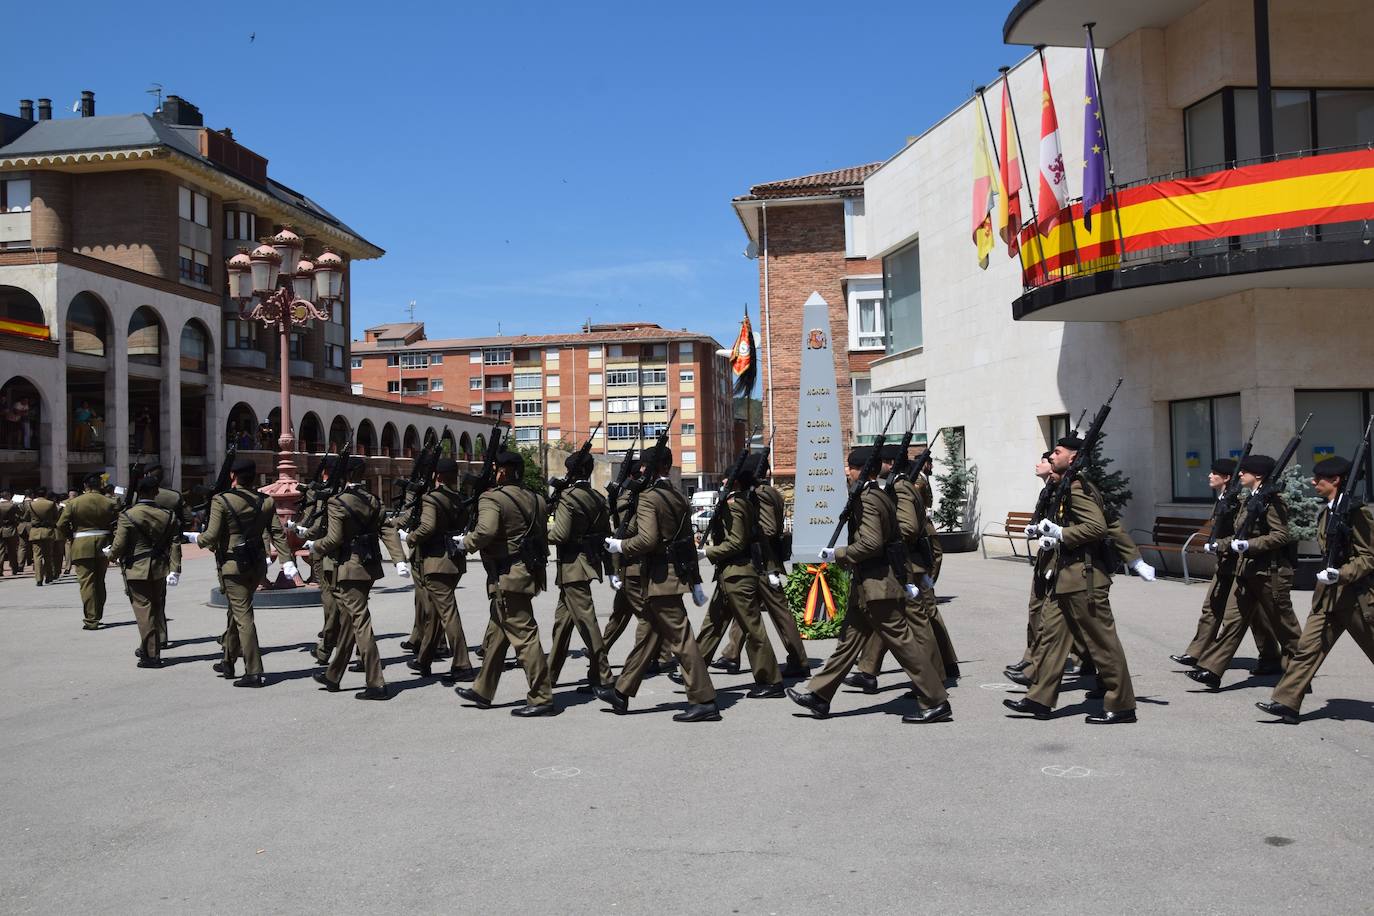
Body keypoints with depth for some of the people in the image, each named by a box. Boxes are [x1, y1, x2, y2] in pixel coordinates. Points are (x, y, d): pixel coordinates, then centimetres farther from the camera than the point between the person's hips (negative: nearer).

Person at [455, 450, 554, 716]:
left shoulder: (492, 498, -13)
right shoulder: (535, 500, 12)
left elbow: (485, 531, -28)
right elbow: (544, 536, 15)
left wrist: (465, 542, -11)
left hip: (507, 577, -9)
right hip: (530, 572, 9)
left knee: (524, 636, -6)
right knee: (496, 634, 18)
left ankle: (541, 698, -3)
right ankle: (483, 691, 28)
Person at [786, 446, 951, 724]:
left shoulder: (868, 499, -17)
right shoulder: (877, 496, 15)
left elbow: (871, 544, -26)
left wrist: (838, 554, -14)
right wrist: (903, 582, 22)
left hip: (878, 584, -11)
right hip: (868, 584, 11)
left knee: (901, 641, -5)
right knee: (849, 638, 13)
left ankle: (937, 703, 2)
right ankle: (819, 695, 20)